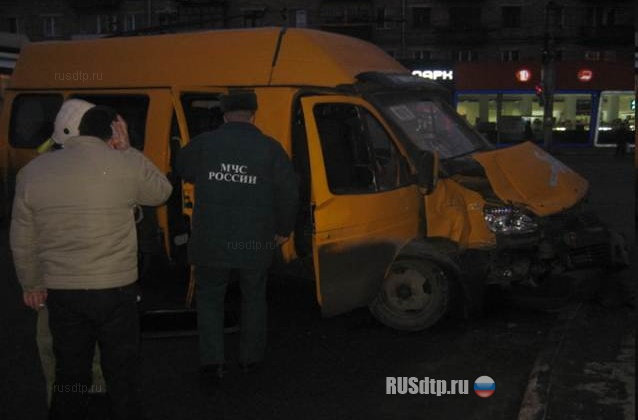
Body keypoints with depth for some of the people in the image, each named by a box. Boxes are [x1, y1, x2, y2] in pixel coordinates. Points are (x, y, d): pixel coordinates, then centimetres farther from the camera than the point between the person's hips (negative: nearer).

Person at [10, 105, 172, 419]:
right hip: (116, 290, -2)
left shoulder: (33, 171, 0)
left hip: (62, 292, 3)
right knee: (121, 375, 12)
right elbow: (161, 192, 9)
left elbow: (22, 240, 6)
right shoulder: (127, 165, -11)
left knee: (70, 376, 15)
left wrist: (32, 284, 19)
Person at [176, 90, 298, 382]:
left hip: (211, 241, 0)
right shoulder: (270, 148, -4)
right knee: (253, 298, 19)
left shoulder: (203, 144, -3)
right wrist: (283, 229, 9)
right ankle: (251, 358, 27)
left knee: (209, 298, 14)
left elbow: (183, 171, 15)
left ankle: (211, 361, 5)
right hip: (254, 243, 1)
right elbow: (288, 192, -5)